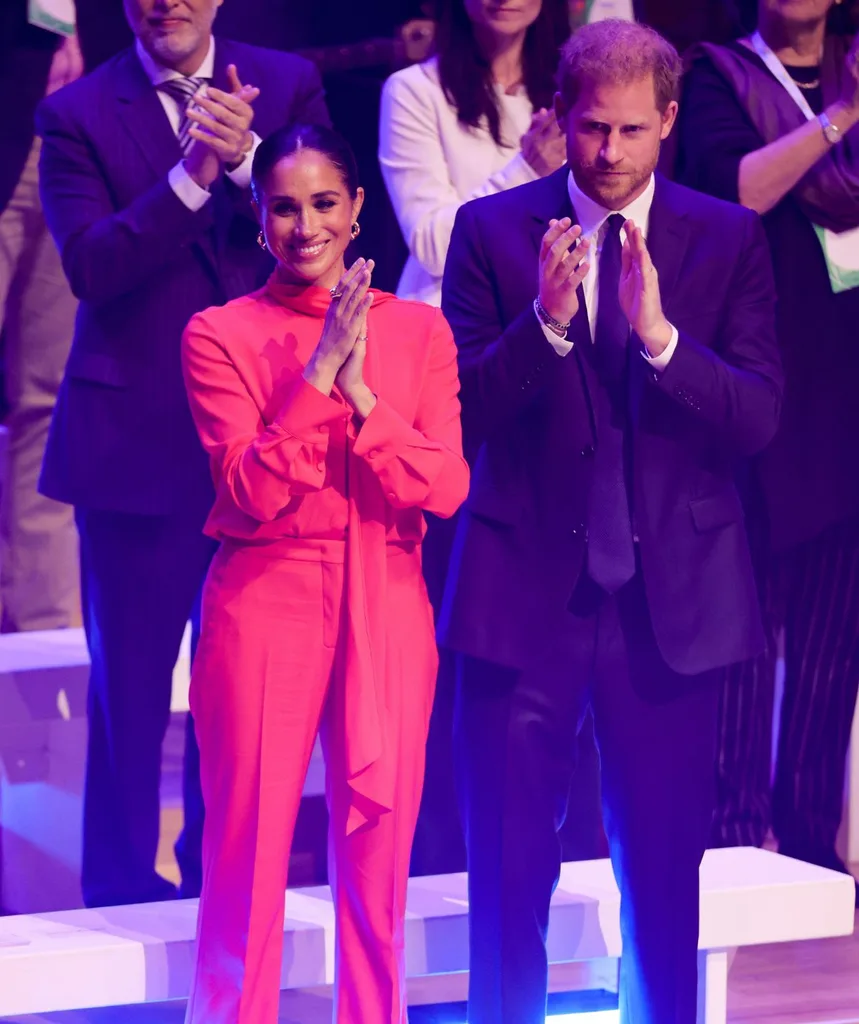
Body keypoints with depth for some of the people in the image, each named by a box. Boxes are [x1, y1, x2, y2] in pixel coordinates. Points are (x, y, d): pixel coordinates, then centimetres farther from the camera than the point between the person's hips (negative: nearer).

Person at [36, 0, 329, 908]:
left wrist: (247, 161, -19)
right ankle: (122, 881, 17)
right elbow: (89, 266, -13)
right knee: (130, 671, 5)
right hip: (136, 434, -2)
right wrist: (191, 176, -24)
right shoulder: (78, 115, -2)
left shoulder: (286, 85, 6)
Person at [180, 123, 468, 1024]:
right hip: (265, 604, -2)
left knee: (376, 852, 7)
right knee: (248, 848, 1)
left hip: (387, 611, 2)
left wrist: (360, 393, -17)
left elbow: (447, 487, -5)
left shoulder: (418, 331, 6)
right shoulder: (221, 336, -1)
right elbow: (250, 494, -12)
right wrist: (318, 375, -20)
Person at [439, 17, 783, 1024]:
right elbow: (462, 411, -5)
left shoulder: (729, 241, 2)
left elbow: (757, 419, -7)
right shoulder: (492, 230, 1)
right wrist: (545, 322, -21)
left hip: (671, 598, 1)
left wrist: (659, 334, -22)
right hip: (524, 591, 0)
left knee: (665, 872, 9)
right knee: (507, 871, 4)